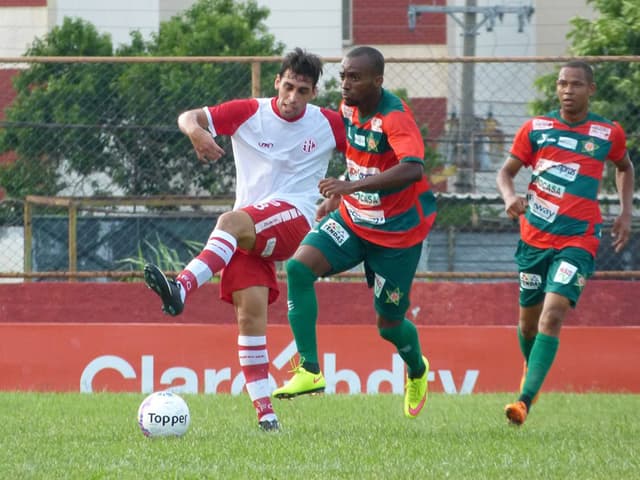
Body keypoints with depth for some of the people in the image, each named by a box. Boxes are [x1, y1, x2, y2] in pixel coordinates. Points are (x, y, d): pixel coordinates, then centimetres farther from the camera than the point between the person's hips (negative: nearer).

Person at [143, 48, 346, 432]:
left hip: (295, 218, -3)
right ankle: (265, 411, -12)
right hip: (246, 232, 3)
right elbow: (188, 117, 1)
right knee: (250, 312, -13)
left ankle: (183, 287, -53)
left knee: (232, 221, -35)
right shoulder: (249, 113, 5)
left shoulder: (328, 124, 6)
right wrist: (196, 131, -24)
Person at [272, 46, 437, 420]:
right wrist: (339, 193, 16)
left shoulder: (395, 116, -25)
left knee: (389, 323, 5)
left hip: (397, 232, -6)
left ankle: (418, 370, 42)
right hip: (352, 219, 6)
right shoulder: (349, 108, -1)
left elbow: (413, 168, -44)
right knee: (299, 267, -20)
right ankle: (310, 371, -18)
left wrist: (353, 185, -52)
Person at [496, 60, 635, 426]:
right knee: (528, 319, 12)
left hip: (578, 240, -3)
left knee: (553, 315, -19)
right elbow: (507, 171, 5)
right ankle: (531, 369, 45)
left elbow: (625, 167, 21)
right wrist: (510, 196, -17)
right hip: (534, 237, 3)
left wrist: (626, 213, 11)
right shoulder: (536, 128, 2)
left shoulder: (609, 134, 1)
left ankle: (526, 400, -25)